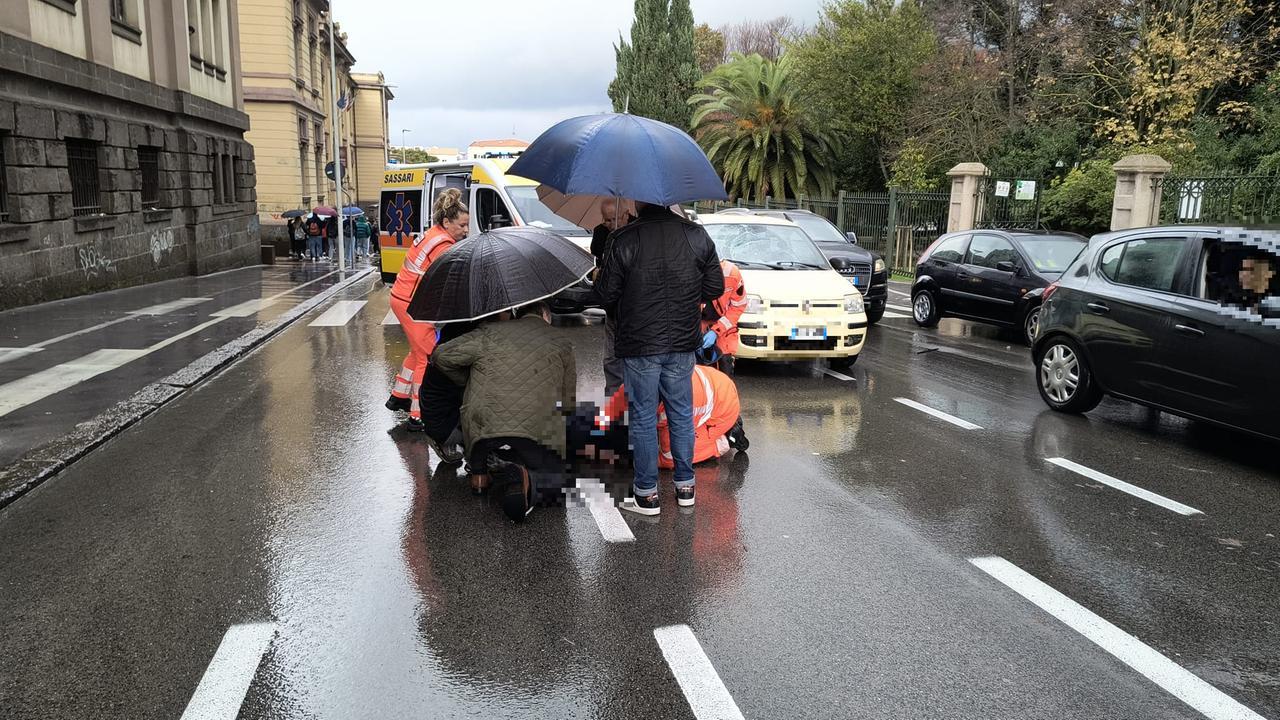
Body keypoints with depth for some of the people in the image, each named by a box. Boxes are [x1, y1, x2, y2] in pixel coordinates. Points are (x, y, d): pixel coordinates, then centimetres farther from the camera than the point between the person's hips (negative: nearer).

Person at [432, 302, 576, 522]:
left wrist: (468, 381, 26)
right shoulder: (562, 346, 12)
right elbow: (569, 403, 14)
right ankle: (527, 479, -18)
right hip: (537, 435, -3)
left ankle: (486, 471, 4)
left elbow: (443, 355, 9)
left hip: (482, 435, 4)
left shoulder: (490, 332, 11)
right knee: (559, 479, 12)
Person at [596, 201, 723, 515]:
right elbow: (715, 288, 4)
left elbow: (607, 294, -9)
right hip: (683, 342, 3)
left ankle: (647, 494, 13)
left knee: (643, 418, 6)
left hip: (639, 345, -3)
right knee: (682, 413, 16)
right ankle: (685, 486, 25)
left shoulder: (623, 239, -13)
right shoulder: (696, 234, -2)